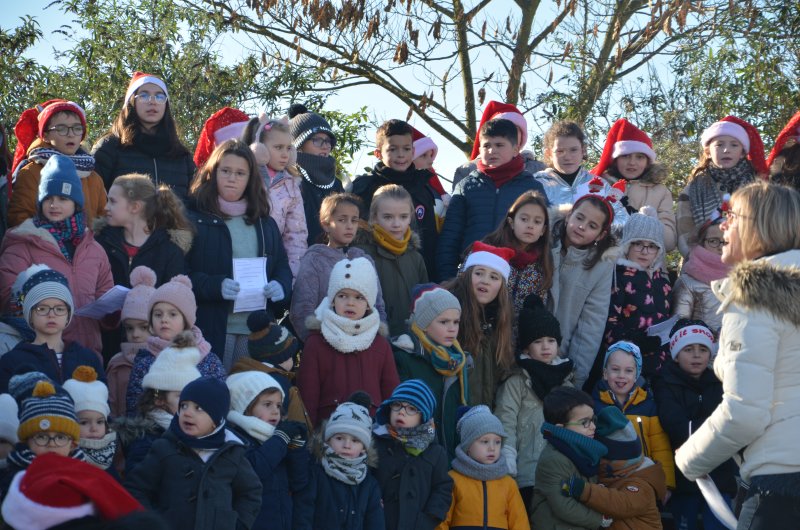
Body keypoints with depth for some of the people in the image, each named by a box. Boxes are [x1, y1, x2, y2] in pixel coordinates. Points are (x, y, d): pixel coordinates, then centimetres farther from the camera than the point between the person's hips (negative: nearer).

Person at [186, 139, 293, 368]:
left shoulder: (265, 223, 16)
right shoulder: (194, 218, 1)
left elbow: (282, 266, 17)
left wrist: (281, 286, -5)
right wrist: (215, 286, -21)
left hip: (258, 330, 4)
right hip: (211, 329, -4)